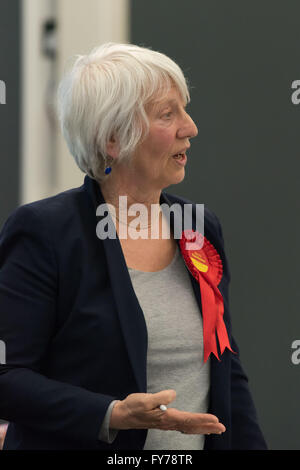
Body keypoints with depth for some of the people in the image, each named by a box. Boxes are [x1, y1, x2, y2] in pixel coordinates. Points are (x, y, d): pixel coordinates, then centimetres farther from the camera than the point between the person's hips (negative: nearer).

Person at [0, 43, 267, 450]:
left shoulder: (202, 228, 8)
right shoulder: (42, 232, -11)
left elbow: (228, 373, 13)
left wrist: (252, 447, 2)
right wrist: (112, 416, -26)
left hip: (200, 440, 6)